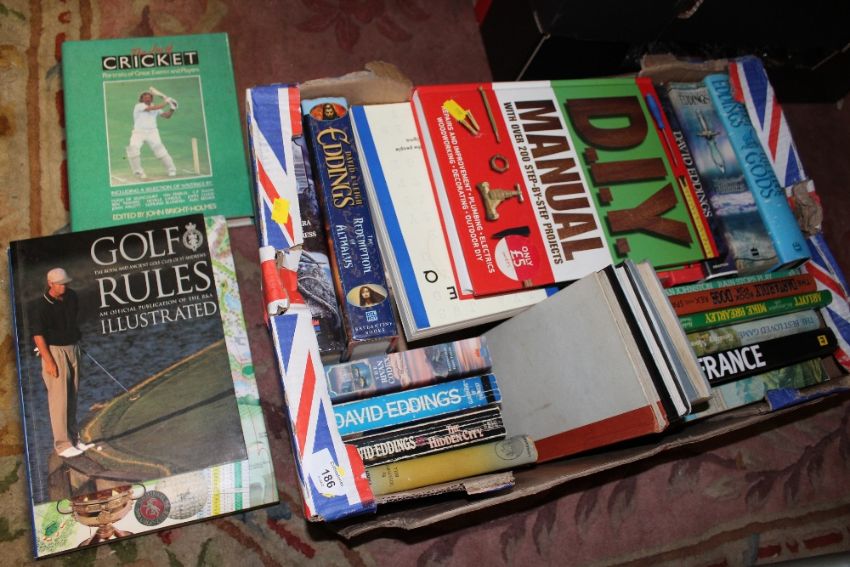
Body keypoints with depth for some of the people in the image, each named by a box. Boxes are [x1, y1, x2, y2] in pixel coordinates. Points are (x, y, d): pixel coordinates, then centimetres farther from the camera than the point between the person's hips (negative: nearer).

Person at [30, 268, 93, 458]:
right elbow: (38, 335, -16)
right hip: (55, 351, -6)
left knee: (72, 396, 12)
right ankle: (62, 443, 2)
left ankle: (73, 437, 21)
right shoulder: (42, 305, -16)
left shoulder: (71, 296, 3)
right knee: (59, 398, -4)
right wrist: (49, 361, -19)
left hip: (73, 348, 6)